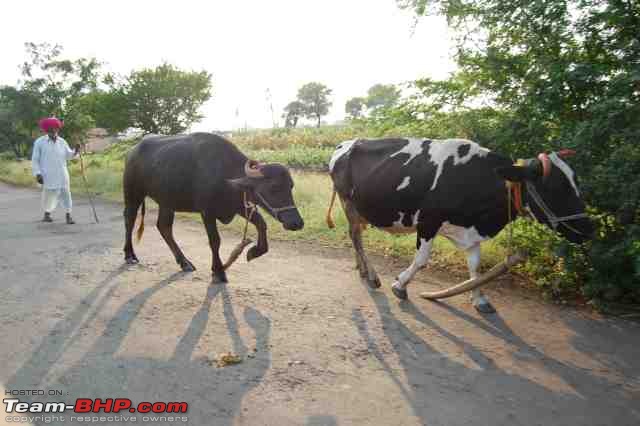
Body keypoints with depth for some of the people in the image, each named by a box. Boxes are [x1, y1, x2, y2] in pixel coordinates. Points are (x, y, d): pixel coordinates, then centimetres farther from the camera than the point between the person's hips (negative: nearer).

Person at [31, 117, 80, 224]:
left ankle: (68, 215, 6)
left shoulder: (62, 142, 7)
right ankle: (47, 214, 25)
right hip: (47, 175, -2)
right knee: (48, 194, 6)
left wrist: (75, 151, -11)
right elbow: (35, 160, -2)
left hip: (61, 174, 3)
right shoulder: (39, 142, -2)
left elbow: (68, 156, 10)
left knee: (65, 193, 1)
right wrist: (37, 173, -10)